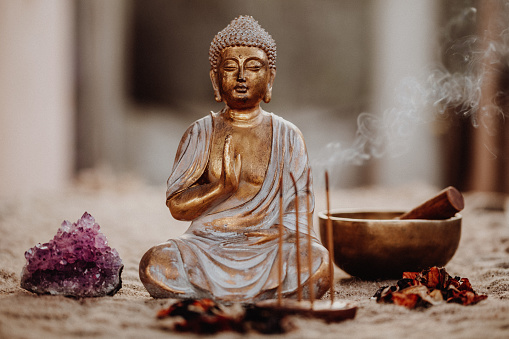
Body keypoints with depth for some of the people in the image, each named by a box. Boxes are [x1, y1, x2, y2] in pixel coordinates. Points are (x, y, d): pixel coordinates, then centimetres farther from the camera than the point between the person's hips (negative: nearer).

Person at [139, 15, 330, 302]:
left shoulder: (287, 137, 8)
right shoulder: (201, 133, 9)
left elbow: (298, 209, 5)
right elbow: (176, 206, 2)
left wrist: (278, 235, -16)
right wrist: (222, 188, -15)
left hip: (266, 245, 0)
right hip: (206, 244, 0)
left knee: (317, 264, -32)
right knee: (155, 265, -30)